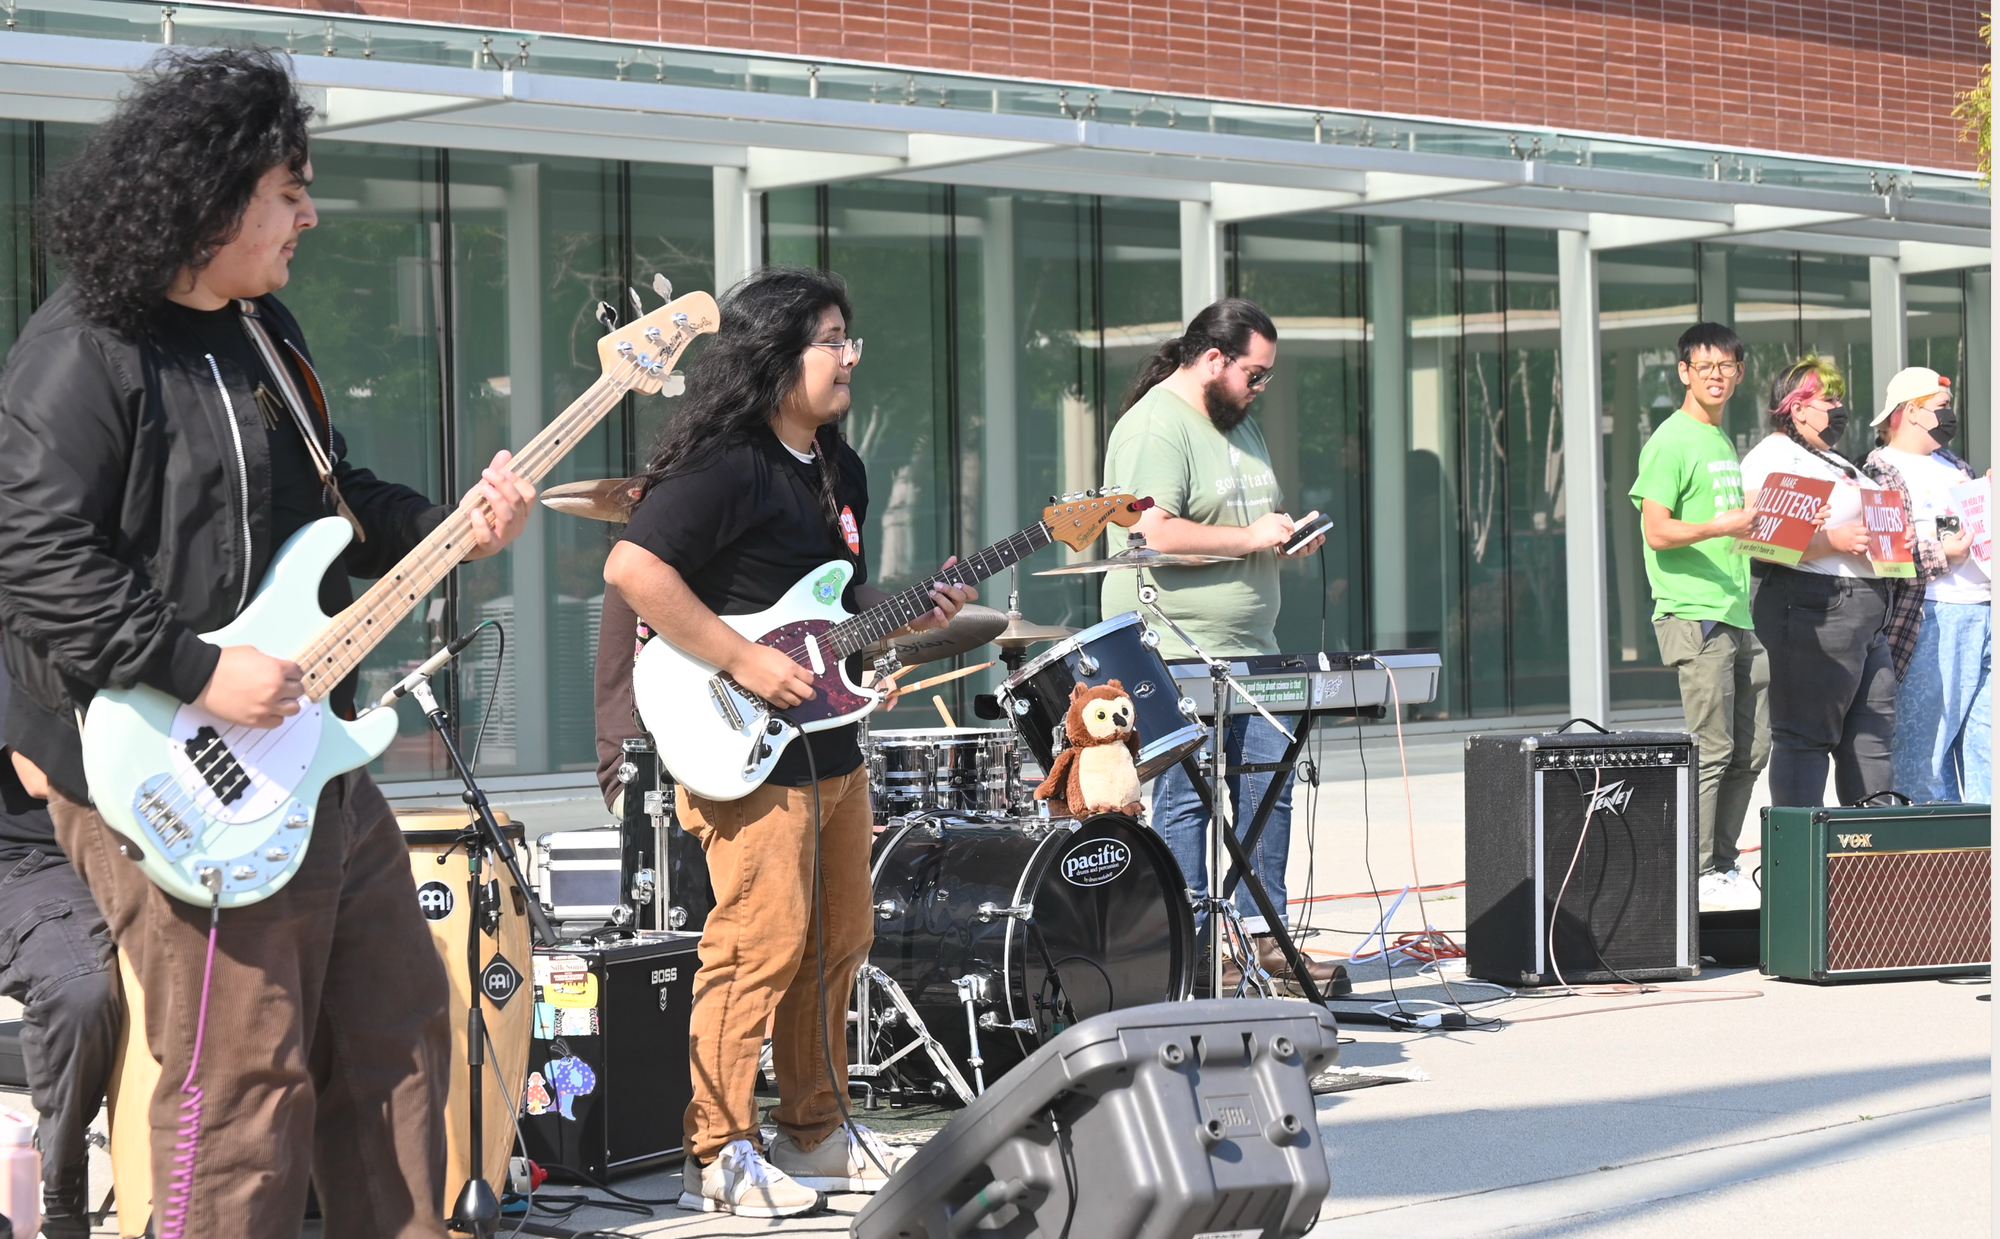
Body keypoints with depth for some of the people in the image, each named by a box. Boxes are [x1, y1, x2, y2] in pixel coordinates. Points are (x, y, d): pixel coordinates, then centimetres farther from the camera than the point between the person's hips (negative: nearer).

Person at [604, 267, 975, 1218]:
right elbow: (632, 568, -24)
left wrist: (907, 613, 7)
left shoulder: (837, 468, 15)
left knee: (839, 942, 14)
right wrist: (741, 661, -23)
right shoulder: (724, 465, -15)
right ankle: (719, 1156, -1)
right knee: (760, 946, -9)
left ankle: (816, 1132, 26)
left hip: (830, 742, 9)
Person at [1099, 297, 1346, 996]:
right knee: (1186, 799, -5)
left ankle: (1264, 937, 14)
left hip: (1251, 650, 9)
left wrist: (1287, 534, 8)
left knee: (1271, 785, 7)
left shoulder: (1239, 422, 19)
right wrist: (1250, 538, -17)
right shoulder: (1154, 428, -12)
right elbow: (1153, 532, -24)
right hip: (1178, 655, -9)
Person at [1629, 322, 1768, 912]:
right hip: (1695, 615, -9)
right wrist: (1722, 526, -28)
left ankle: (1722, 864, 16)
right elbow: (1658, 531, -15)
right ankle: (1698, 874, -4)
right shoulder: (1671, 441, -7)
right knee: (1712, 749, -9)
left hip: (1737, 615, 9)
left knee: (1751, 749, 8)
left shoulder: (1723, 441, 21)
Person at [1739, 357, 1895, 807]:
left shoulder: (1833, 461, 25)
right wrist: (1836, 540, -24)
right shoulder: (1769, 460, -7)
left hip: (1868, 611, 10)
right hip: (1814, 611, -10)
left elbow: (1868, 519, 33)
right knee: (1806, 736, -8)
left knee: (1873, 733, 8)